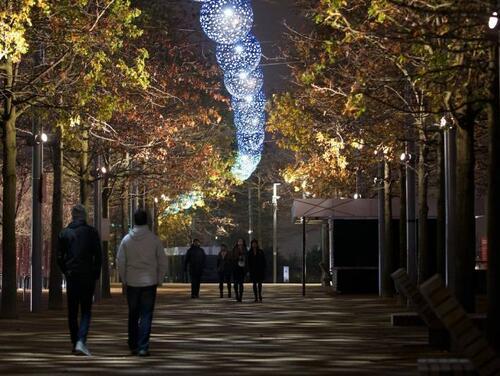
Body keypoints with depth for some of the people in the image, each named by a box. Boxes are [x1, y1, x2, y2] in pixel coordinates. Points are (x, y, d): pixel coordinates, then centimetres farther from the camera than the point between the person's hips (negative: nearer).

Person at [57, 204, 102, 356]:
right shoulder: (91, 232, -1)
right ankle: (81, 342, -18)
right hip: (87, 277, -2)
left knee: (72, 312, 11)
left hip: (71, 277, 2)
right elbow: (98, 256, -4)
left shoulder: (64, 233, 5)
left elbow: (59, 258, 5)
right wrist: (96, 275, 6)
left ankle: (75, 343, 14)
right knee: (86, 311, 0)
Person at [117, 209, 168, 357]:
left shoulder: (126, 239, -2)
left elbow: (120, 262, 1)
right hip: (149, 282, -1)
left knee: (133, 315, 13)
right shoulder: (154, 239, -5)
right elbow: (162, 262, -1)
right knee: (146, 315, 0)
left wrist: (124, 280, 12)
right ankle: (143, 347, -6)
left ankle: (133, 346, 17)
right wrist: (159, 280, 10)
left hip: (132, 283, 1)